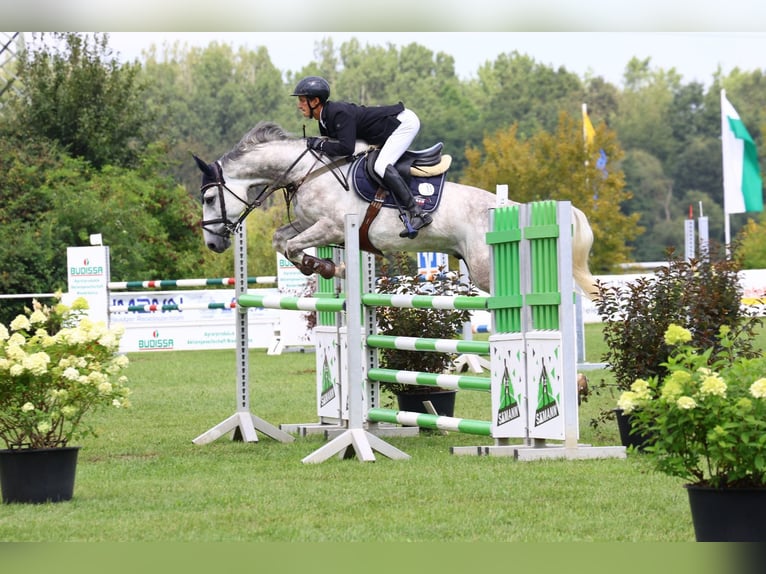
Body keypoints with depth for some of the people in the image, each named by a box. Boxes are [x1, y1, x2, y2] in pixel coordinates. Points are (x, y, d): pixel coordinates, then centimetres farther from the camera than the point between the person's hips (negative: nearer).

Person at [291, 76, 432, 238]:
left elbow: (346, 148, -33)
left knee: (381, 166, -24)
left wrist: (318, 144, -22)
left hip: (405, 122, -11)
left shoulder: (339, 113, -25)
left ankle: (418, 213, -28)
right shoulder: (325, 120, 6)